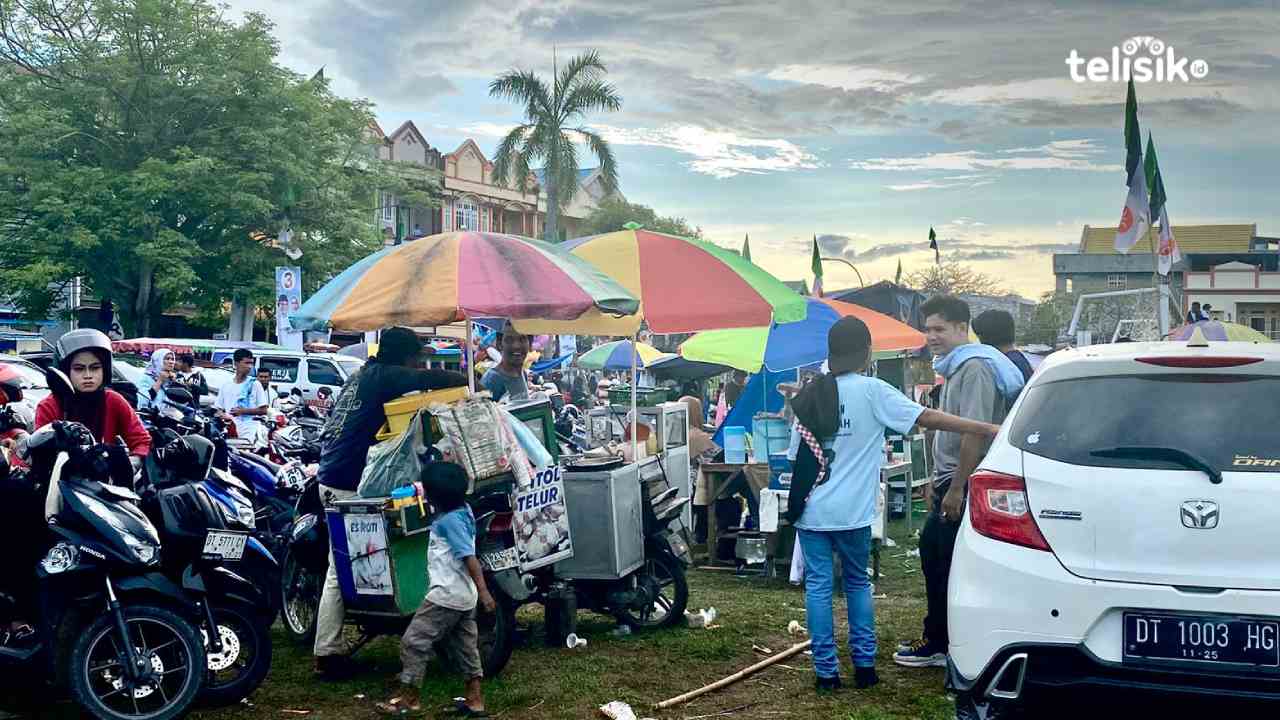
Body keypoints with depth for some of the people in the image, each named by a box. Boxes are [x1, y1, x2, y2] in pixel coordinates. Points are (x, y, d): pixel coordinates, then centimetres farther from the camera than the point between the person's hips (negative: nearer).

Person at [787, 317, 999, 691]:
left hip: (811, 511, 2)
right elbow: (927, 417, -14)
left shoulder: (812, 394, 6)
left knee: (818, 586, 6)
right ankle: (864, 665, 16)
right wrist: (988, 430, -13)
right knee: (858, 583, 15)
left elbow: (797, 454, 9)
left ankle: (826, 670, 6)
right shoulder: (871, 390, -8)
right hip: (850, 512, -2)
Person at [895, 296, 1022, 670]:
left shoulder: (974, 367, -16)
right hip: (950, 482, 11)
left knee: (947, 566, -5)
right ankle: (936, 639, 24)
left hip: (963, 484, -11)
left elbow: (974, 433, -24)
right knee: (930, 550, 15)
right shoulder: (957, 367, 17)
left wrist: (956, 488, -25)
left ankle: (938, 646, 5)